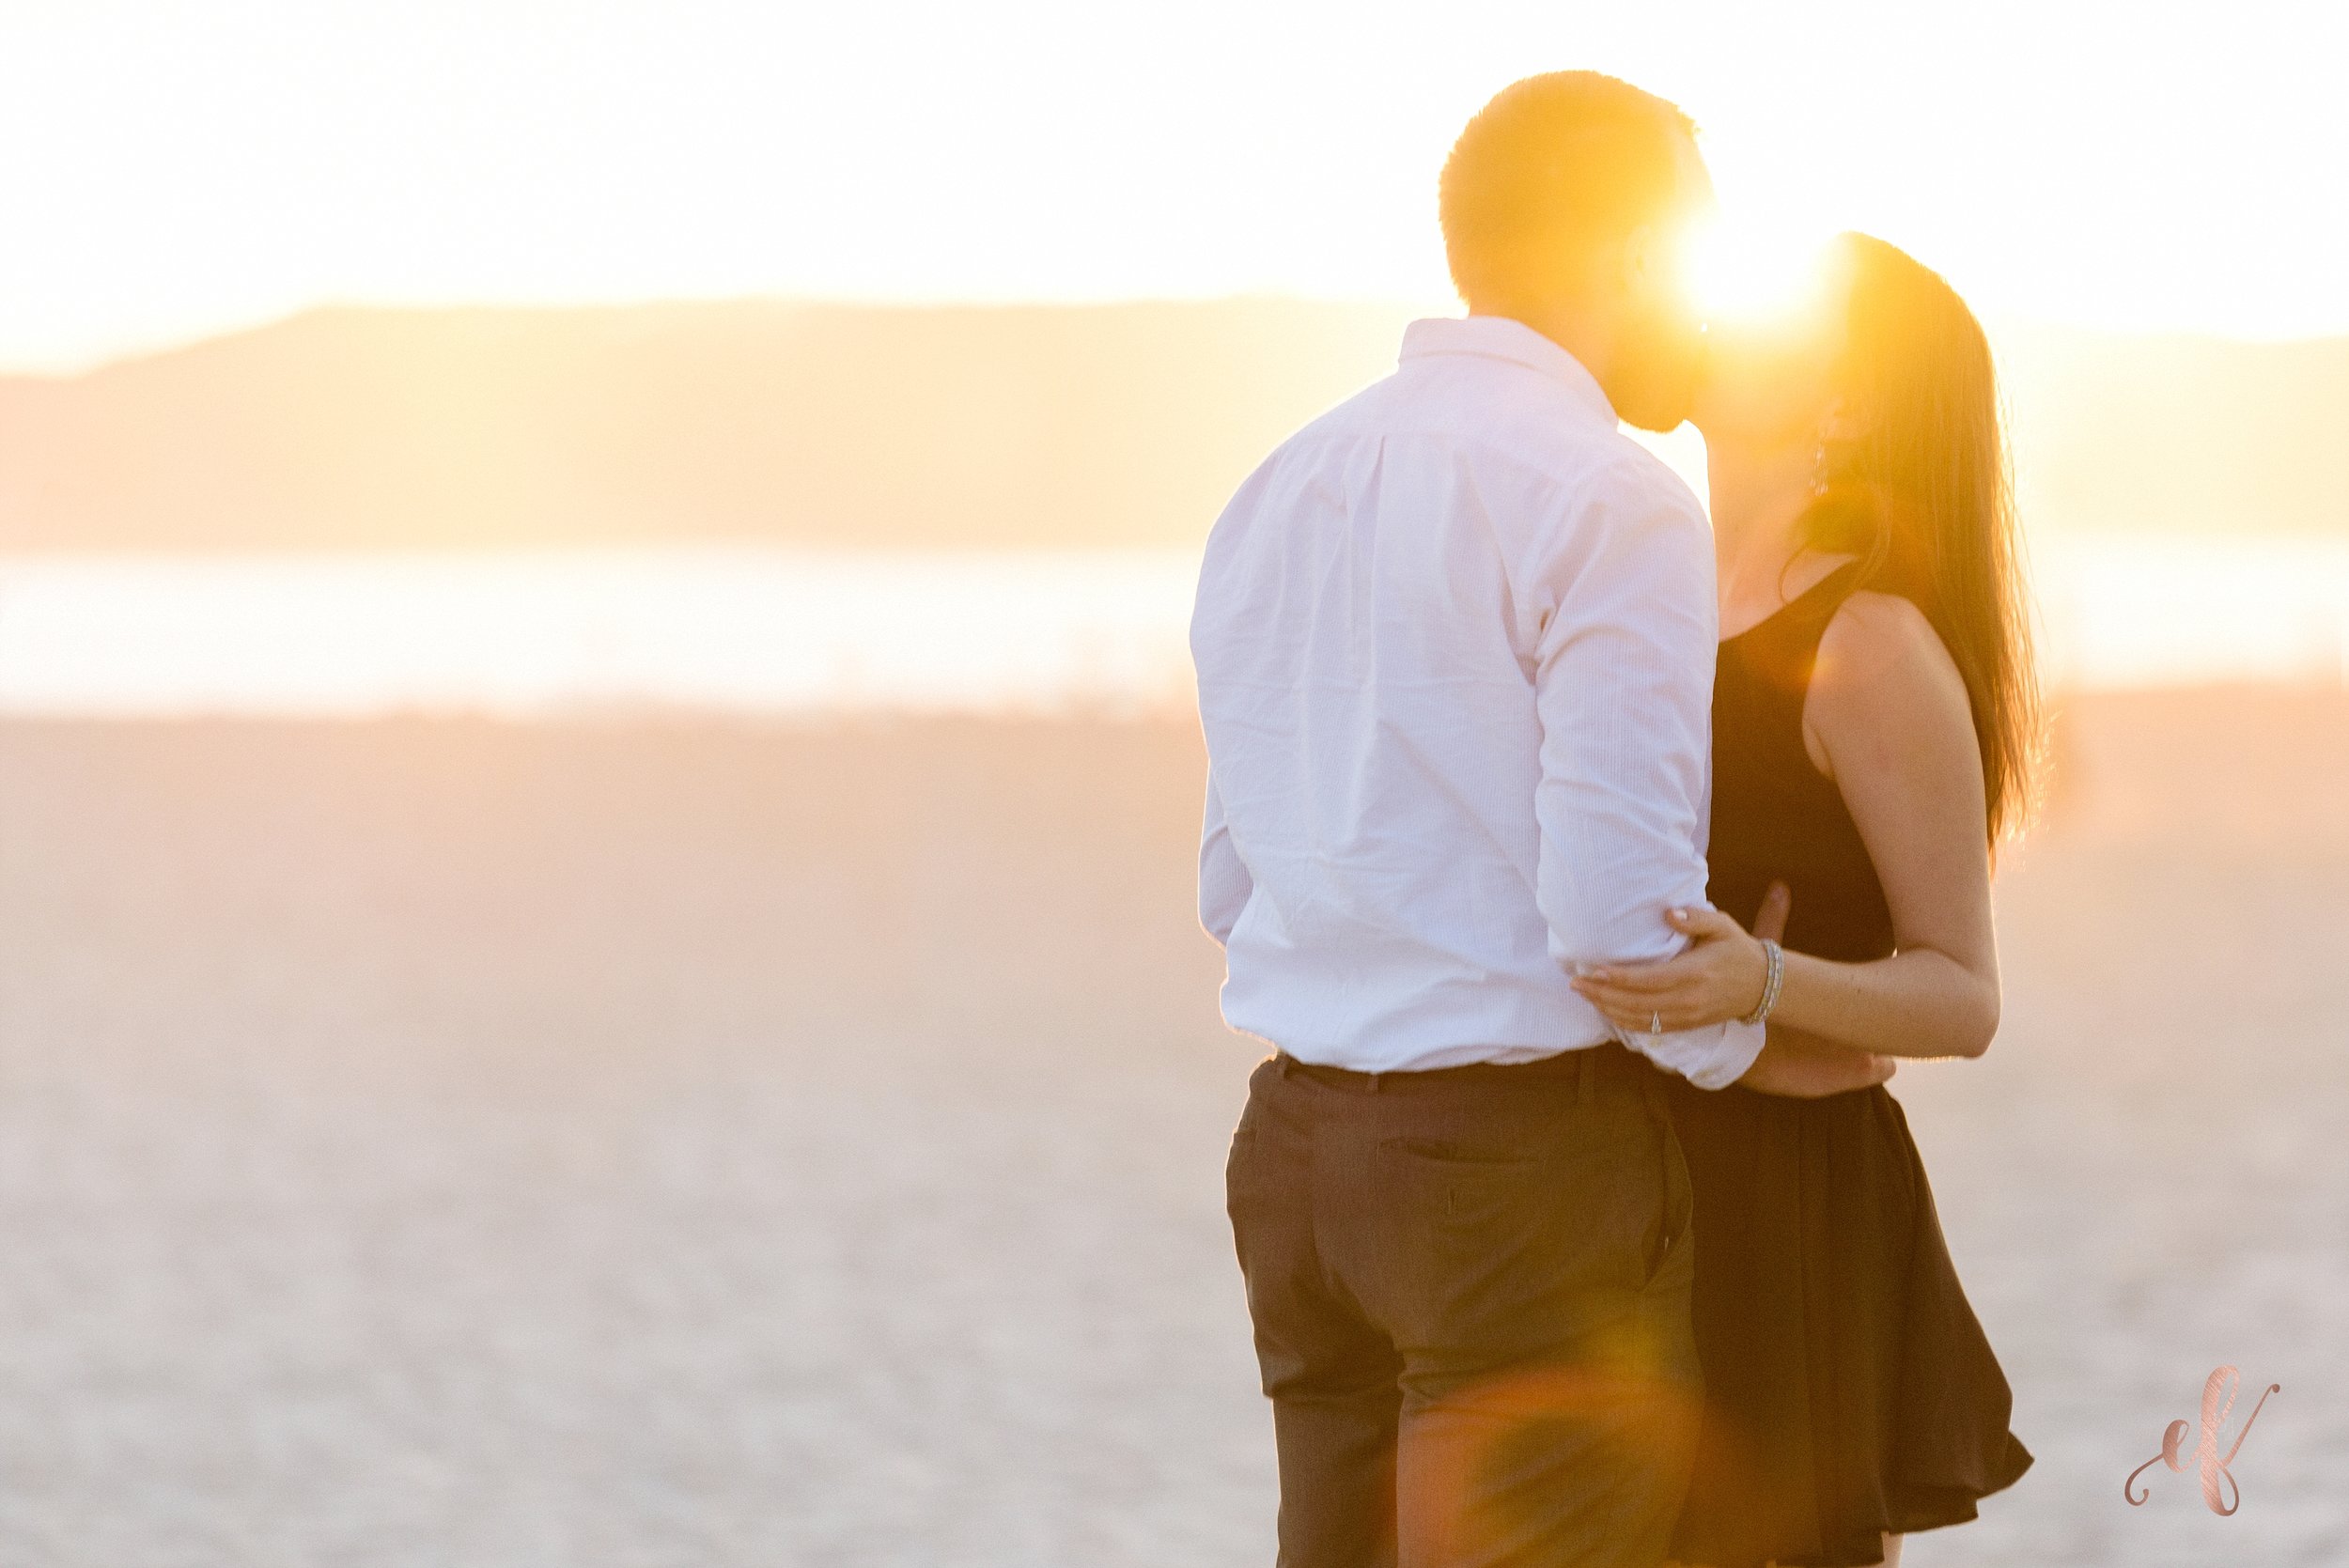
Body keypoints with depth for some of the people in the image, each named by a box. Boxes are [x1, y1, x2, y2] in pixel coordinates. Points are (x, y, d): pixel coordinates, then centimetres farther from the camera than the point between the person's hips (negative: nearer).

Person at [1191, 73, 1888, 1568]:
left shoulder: (1279, 496, 12)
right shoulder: (1612, 504, -12)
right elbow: (1619, 907, -18)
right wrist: (1749, 1046, -1)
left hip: (1301, 1145, 7)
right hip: (1531, 1163, -7)